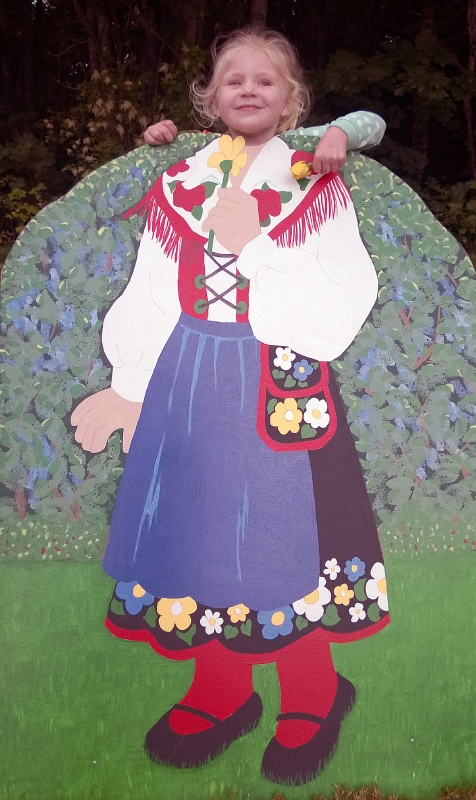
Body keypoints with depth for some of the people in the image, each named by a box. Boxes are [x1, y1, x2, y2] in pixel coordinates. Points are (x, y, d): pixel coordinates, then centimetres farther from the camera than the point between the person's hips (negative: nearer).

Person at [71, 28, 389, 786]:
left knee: (284, 530, 1)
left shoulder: (316, 187, 0)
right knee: (203, 524, 9)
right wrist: (129, 389, 3)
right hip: (190, 383, 3)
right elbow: (150, 296, 8)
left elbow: (341, 304, -10)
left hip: (282, 384, -3)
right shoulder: (178, 185, 9)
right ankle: (221, 692, 29)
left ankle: (311, 697, 24)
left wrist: (253, 245, -16)